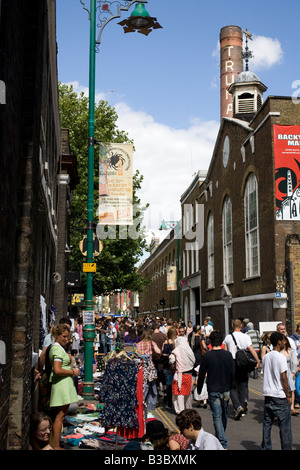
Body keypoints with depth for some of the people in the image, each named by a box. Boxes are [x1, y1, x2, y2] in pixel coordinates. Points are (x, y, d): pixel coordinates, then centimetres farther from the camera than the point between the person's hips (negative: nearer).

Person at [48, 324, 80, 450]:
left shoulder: (58, 348, 17)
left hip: (63, 383, 10)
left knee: (59, 414, 13)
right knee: (61, 415, -7)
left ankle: (55, 445, 19)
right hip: (62, 384, -10)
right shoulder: (58, 349, -14)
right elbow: (57, 370, -24)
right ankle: (56, 446, -4)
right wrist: (73, 372, -13)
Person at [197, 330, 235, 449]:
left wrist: (199, 389, 11)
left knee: (217, 417, -2)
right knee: (224, 415, 20)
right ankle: (220, 436, 38)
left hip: (213, 391, -3)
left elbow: (201, 375, -3)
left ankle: (223, 443, -8)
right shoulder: (228, 355, -2)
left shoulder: (207, 356, -8)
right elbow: (233, 373, 3)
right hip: (226, 390, 3)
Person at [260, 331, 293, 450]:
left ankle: (265, 447, 15)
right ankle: (286, 447, 6)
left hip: (267, 394, 7)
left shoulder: (265, 357, 8)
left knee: (267, 424, 11)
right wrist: (288, 395, -6)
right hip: (280, 396, -7)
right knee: (284, 425, 2)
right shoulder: (281, 357, -13)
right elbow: (283, 378, -15)